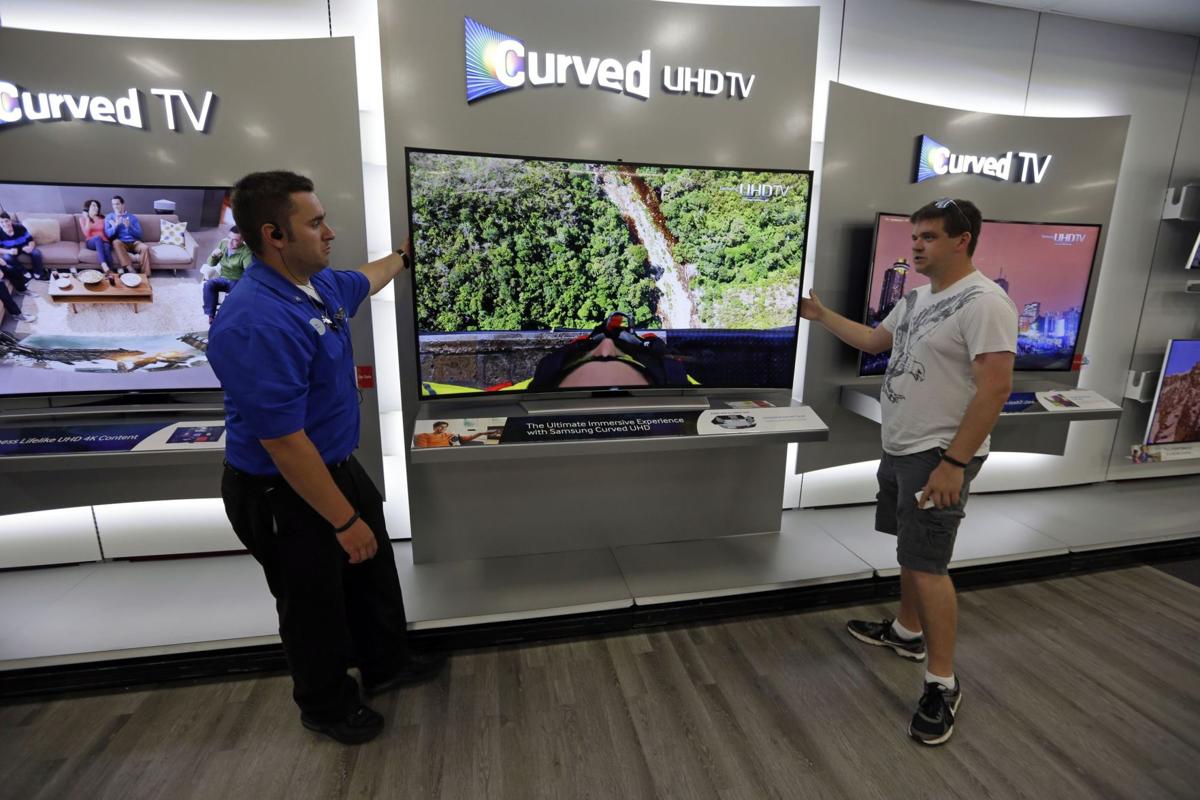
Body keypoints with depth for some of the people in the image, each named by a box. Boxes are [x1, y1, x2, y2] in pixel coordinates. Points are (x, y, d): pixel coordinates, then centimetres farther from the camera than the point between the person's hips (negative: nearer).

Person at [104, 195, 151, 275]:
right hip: (120, 243, -1)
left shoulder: (132, 217, 17)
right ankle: (130, 269, -45)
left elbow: (139, 234, 7)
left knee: (145, 247, -31)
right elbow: (108, 234, 2)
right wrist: (116, 225, -13)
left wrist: (129, 227, -10)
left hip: (133, 242, 1)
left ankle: (145, 275, -33)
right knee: (116, 242, -35)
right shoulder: (109, 217, 14)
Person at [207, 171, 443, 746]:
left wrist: (403, 256, 40)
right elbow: (283, 443, -30)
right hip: (284, 495, -9)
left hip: (339, 465, 9)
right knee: (315, 602, 14)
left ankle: (387, 664, 49)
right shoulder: (257, 322, -31)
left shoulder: (319, 283, -2)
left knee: (374, 574, 24)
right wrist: (344, 520, -24)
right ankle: (326, 706, 42)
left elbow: (365, 280, 24)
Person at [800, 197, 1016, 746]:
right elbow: (873, 341, 24)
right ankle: (907, 632, 38)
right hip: (900, 449, 9)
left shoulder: (984, 302, -18)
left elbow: (995, 387, -23)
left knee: (927, 566, -4)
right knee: (909, 550, 20)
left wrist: (954, 463, -25)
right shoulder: (916, 297, 10)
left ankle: (943, 684, 12)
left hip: (938, 457, -9)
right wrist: (821, 316, 18)